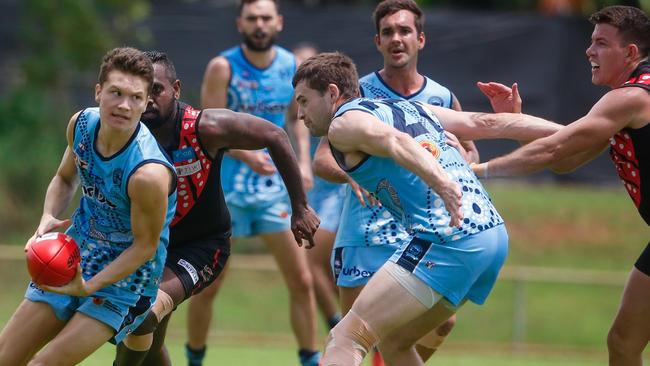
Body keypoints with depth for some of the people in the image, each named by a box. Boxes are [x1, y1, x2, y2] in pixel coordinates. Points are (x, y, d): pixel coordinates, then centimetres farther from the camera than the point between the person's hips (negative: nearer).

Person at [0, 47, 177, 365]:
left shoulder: (148, 174, -33)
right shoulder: (81, 124, -11)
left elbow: (144, 247, -19)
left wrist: (88, 287, -25)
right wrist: (48, 219, -9)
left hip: (127, 272, -7)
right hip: (76, 250, 7)